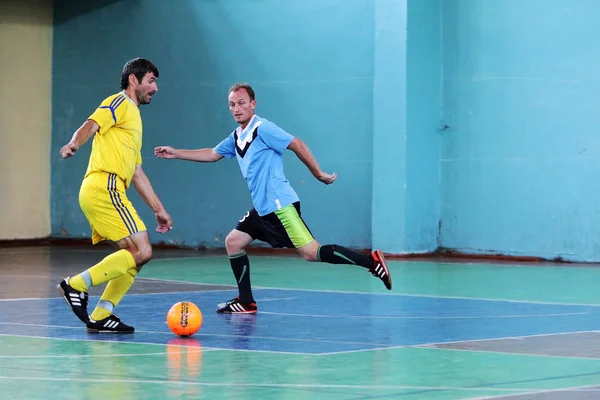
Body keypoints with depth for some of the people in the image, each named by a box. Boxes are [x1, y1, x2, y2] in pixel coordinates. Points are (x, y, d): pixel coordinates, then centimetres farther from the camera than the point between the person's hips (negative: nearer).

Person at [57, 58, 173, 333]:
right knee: (141, 252, -15)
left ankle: (101, 316, 5)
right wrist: (74, 144, -38)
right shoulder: (120, 103, 3)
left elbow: (137, 173, 33)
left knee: (136, 255, 7)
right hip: (104, 187, -10)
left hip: (106, 192, 10)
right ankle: (77, 284, -13)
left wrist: (158, 209, 32)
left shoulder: (134, 117, 30)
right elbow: (90, 126, -16)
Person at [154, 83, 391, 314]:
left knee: (310, 252, -17)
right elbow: (212, 154, 31)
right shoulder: (236, 137, 16)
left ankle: (371, 261, -17)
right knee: (233, 242, 10)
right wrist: (175, 153, 29)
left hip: (280, 205, -9)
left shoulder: (263, 129, -11)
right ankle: (246, 302, 15)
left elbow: (298, 146, -12)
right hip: (262, 209, 9)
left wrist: (319, 175, -11)